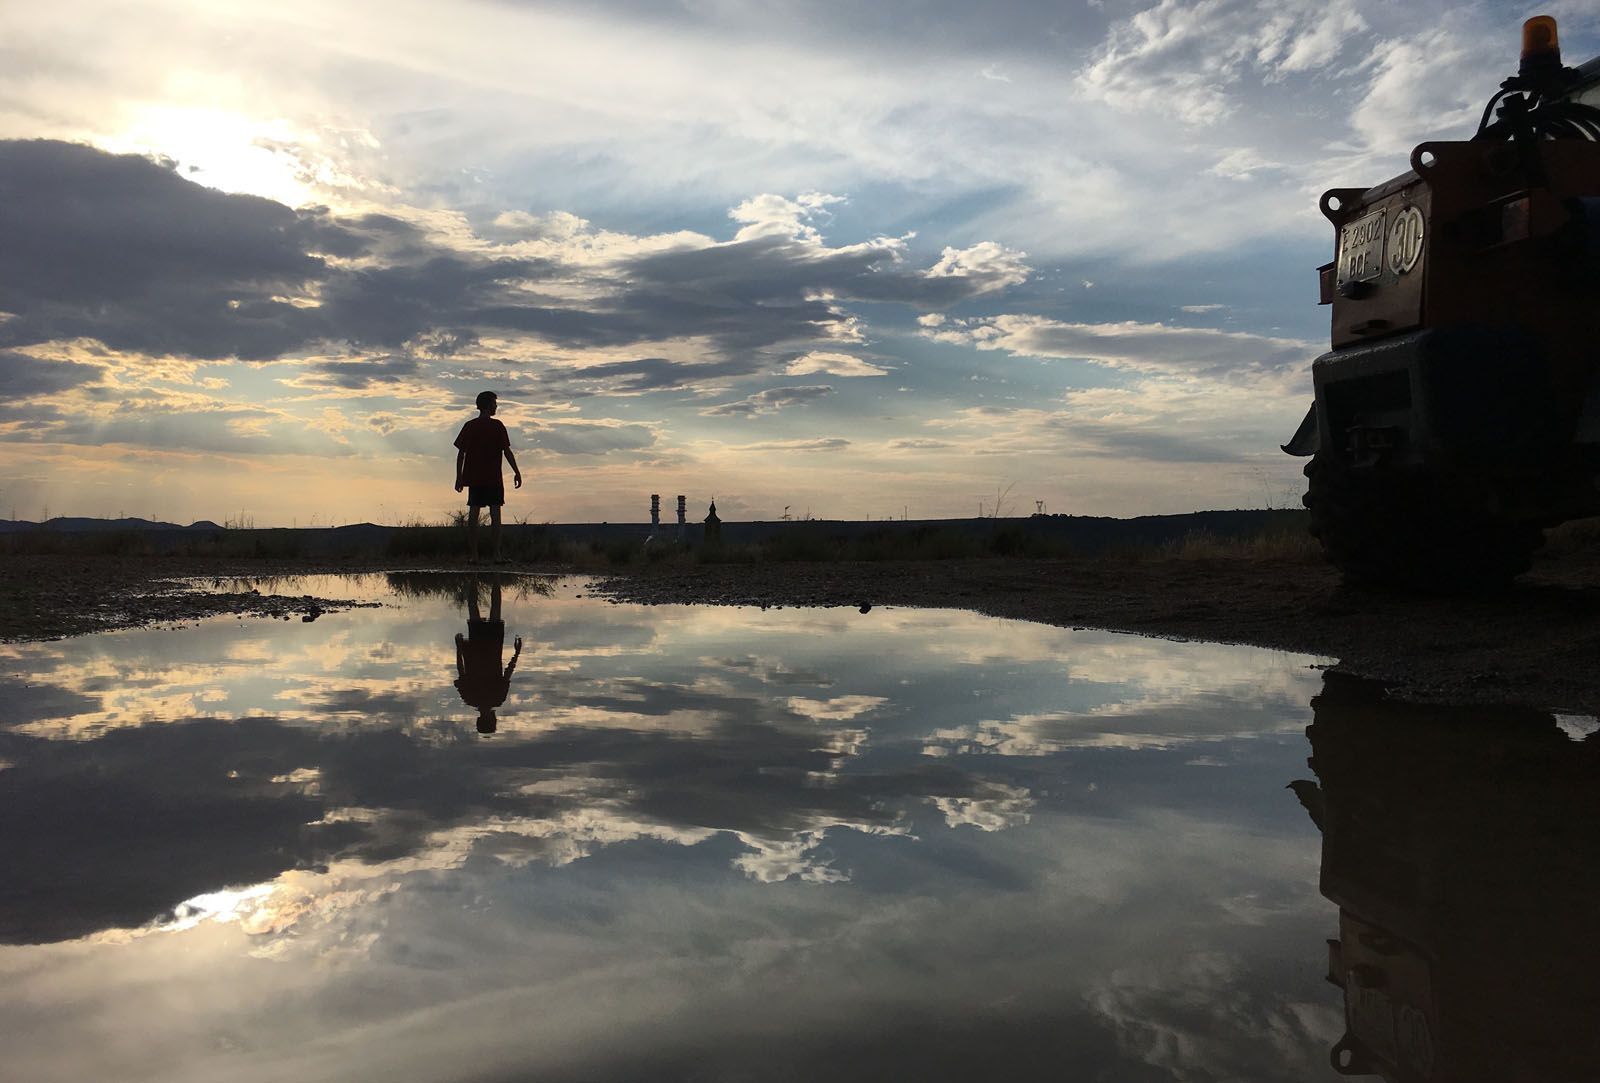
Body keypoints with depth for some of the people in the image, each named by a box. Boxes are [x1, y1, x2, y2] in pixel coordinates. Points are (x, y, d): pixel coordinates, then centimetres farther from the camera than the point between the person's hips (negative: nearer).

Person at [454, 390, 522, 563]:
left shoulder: (469, 426, 6)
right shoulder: (497, 426, -6)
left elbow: (461, 453, 6)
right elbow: (507, 451, -9)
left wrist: (459, 477, 11)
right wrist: (516, 472, -3)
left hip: (473, 478, 4)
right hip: (493, 478, -4)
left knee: (473, 514, 4)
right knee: (495, 514, -2)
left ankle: (473, 555, 2)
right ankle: (497, 555, -6)